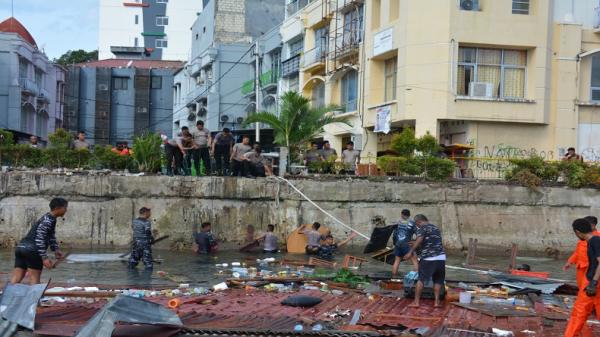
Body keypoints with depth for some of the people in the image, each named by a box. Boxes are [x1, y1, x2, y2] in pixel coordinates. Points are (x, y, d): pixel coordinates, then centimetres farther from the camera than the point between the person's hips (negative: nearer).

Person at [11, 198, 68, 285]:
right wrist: (44, 257, -21)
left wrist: (55, 249, 15)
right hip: (32, 250, -9)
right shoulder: (49, 219, -10)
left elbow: (51, 236, 29)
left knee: (16, 278, 4)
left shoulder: (48, 218, 20)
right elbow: (40, 238, -19)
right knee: (34, 279, -4)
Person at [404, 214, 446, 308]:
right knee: (438, 280, 14)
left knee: (421, 279, 3)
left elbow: (419, 240, -16)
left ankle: (416, 301, 4)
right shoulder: (436, 228, 21)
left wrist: (410, 252, -17)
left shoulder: (422, 228, 0)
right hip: (441, 257, 5)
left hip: (428, 258, -5)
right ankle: (437, 301, 11)